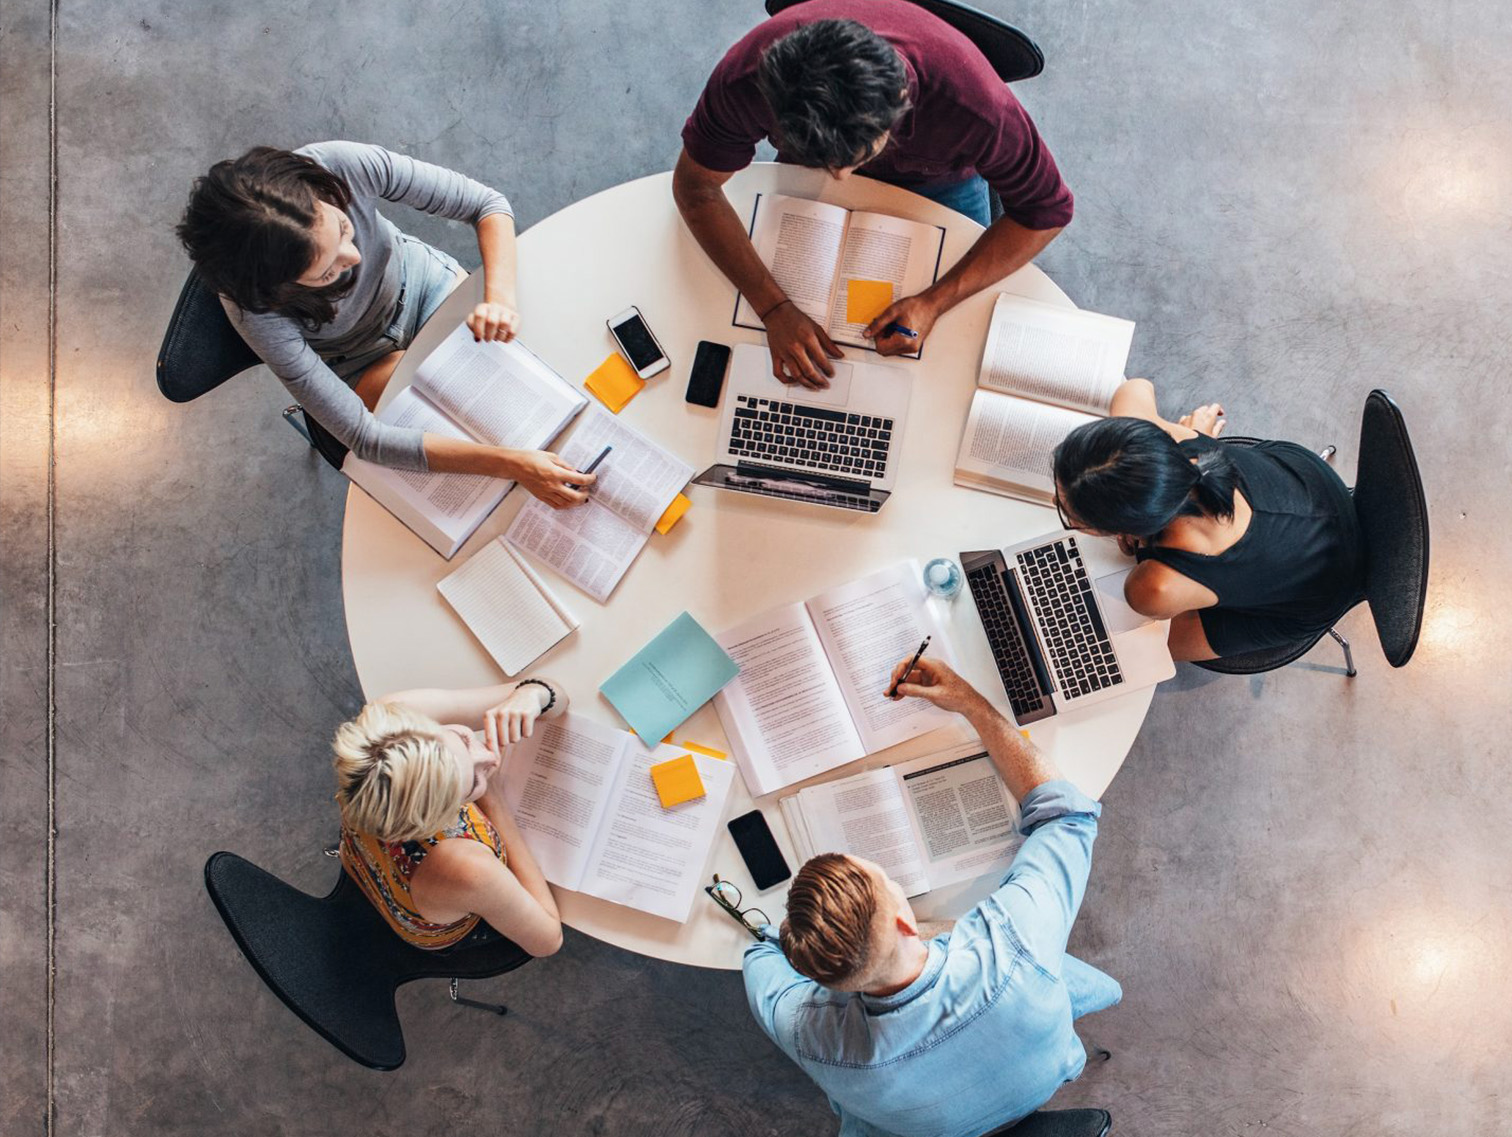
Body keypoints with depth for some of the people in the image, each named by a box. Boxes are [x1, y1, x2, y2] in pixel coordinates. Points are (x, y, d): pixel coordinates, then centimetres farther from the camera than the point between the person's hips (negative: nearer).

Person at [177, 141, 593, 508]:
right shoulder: (256, 311, -39)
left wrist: (501, 296, -43)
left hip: (422, 279, 3)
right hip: (363, 360, -2)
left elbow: (487, 202, -23)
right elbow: (365, 437, -37)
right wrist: (510, 463, -45)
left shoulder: (344, 165, -36)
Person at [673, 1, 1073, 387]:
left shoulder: (973, 102, -45)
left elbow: (1046, 209, -30)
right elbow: (695, 187, -27)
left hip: (939, 178, -1)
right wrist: (774, 308, -39)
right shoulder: (747, 76, -42)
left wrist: (934, 302, -40)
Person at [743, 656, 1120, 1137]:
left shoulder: (808, 1034, -44)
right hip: (1044, 1080, 0)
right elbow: (1066, 811, -29)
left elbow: (764, 951, -15)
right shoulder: (1012, 943, -51)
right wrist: (970, 703, -25)